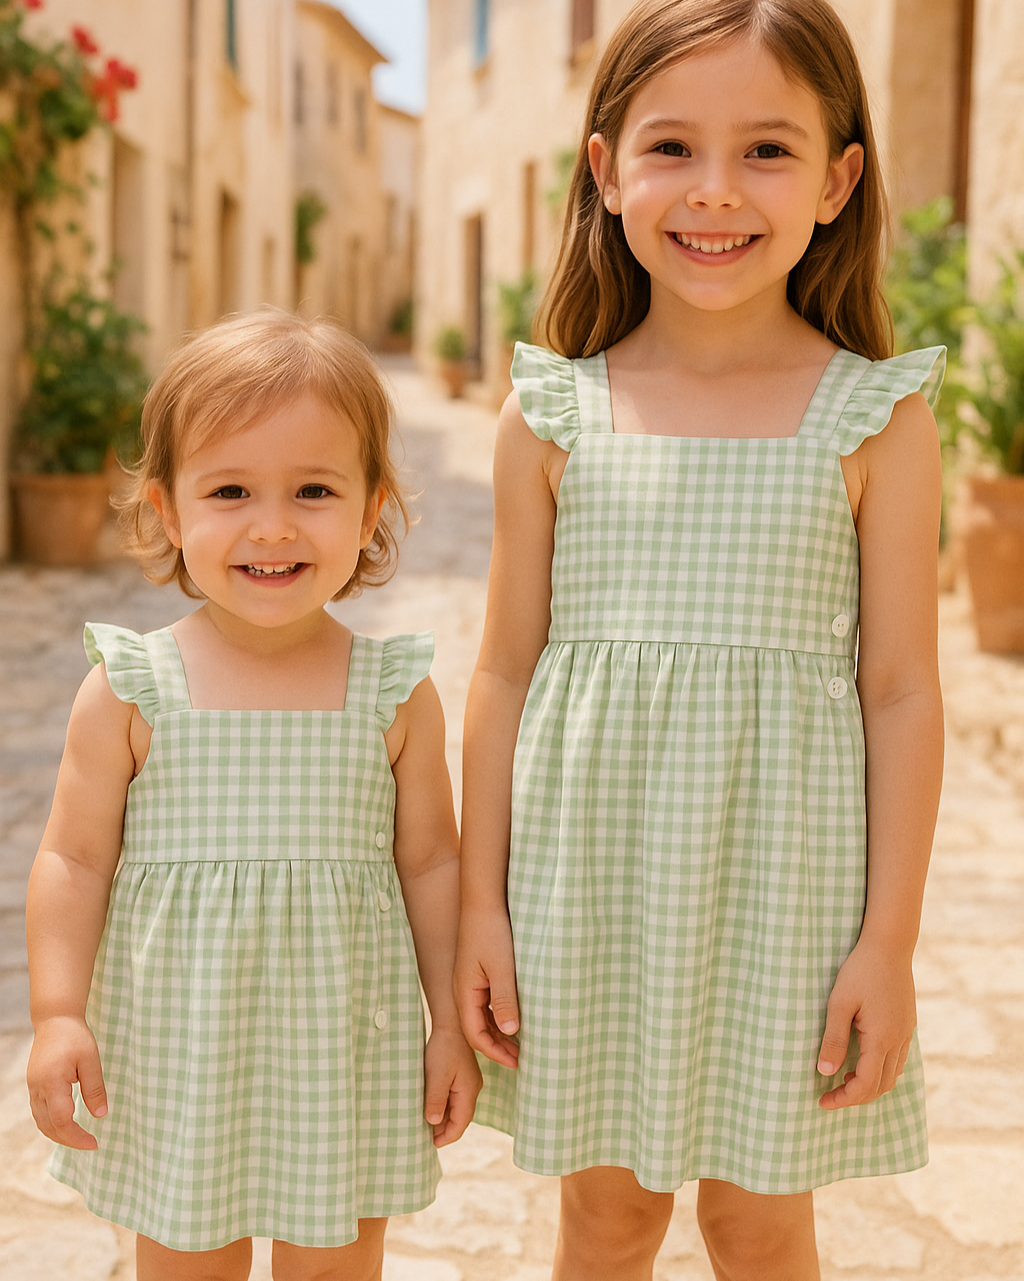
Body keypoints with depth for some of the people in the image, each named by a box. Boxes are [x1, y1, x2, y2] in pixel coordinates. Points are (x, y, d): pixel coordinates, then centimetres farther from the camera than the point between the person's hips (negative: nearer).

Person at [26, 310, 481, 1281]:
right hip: (173, 1048, 0)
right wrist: (58, 1015, -8)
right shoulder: (130, 691, -8)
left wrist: (450, 1023, 4)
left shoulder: (395, 694, -5)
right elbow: (75, 858, -2)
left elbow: (430, 863, 3)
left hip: (343, 1051, 1)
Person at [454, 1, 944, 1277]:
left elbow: (902, 690, -3)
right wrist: (478, 902, 3)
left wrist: (890, 940, -4)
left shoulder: (877, 423, -5)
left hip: (779, 879, -1)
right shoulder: (552, 417, -1)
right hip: (590, 871, 1)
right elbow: (505, 671, 3)